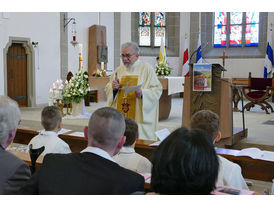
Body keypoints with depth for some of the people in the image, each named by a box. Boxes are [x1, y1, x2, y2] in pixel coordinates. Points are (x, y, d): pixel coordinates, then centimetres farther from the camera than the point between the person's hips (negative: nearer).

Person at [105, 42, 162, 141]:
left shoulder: (147, 69, -1)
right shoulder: (119, 69, 13)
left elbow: (157, 90, -8)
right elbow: (107, 88, 16)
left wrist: (142, 93, -25)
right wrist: (113, 88, -7)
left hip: (139, 117, -4)